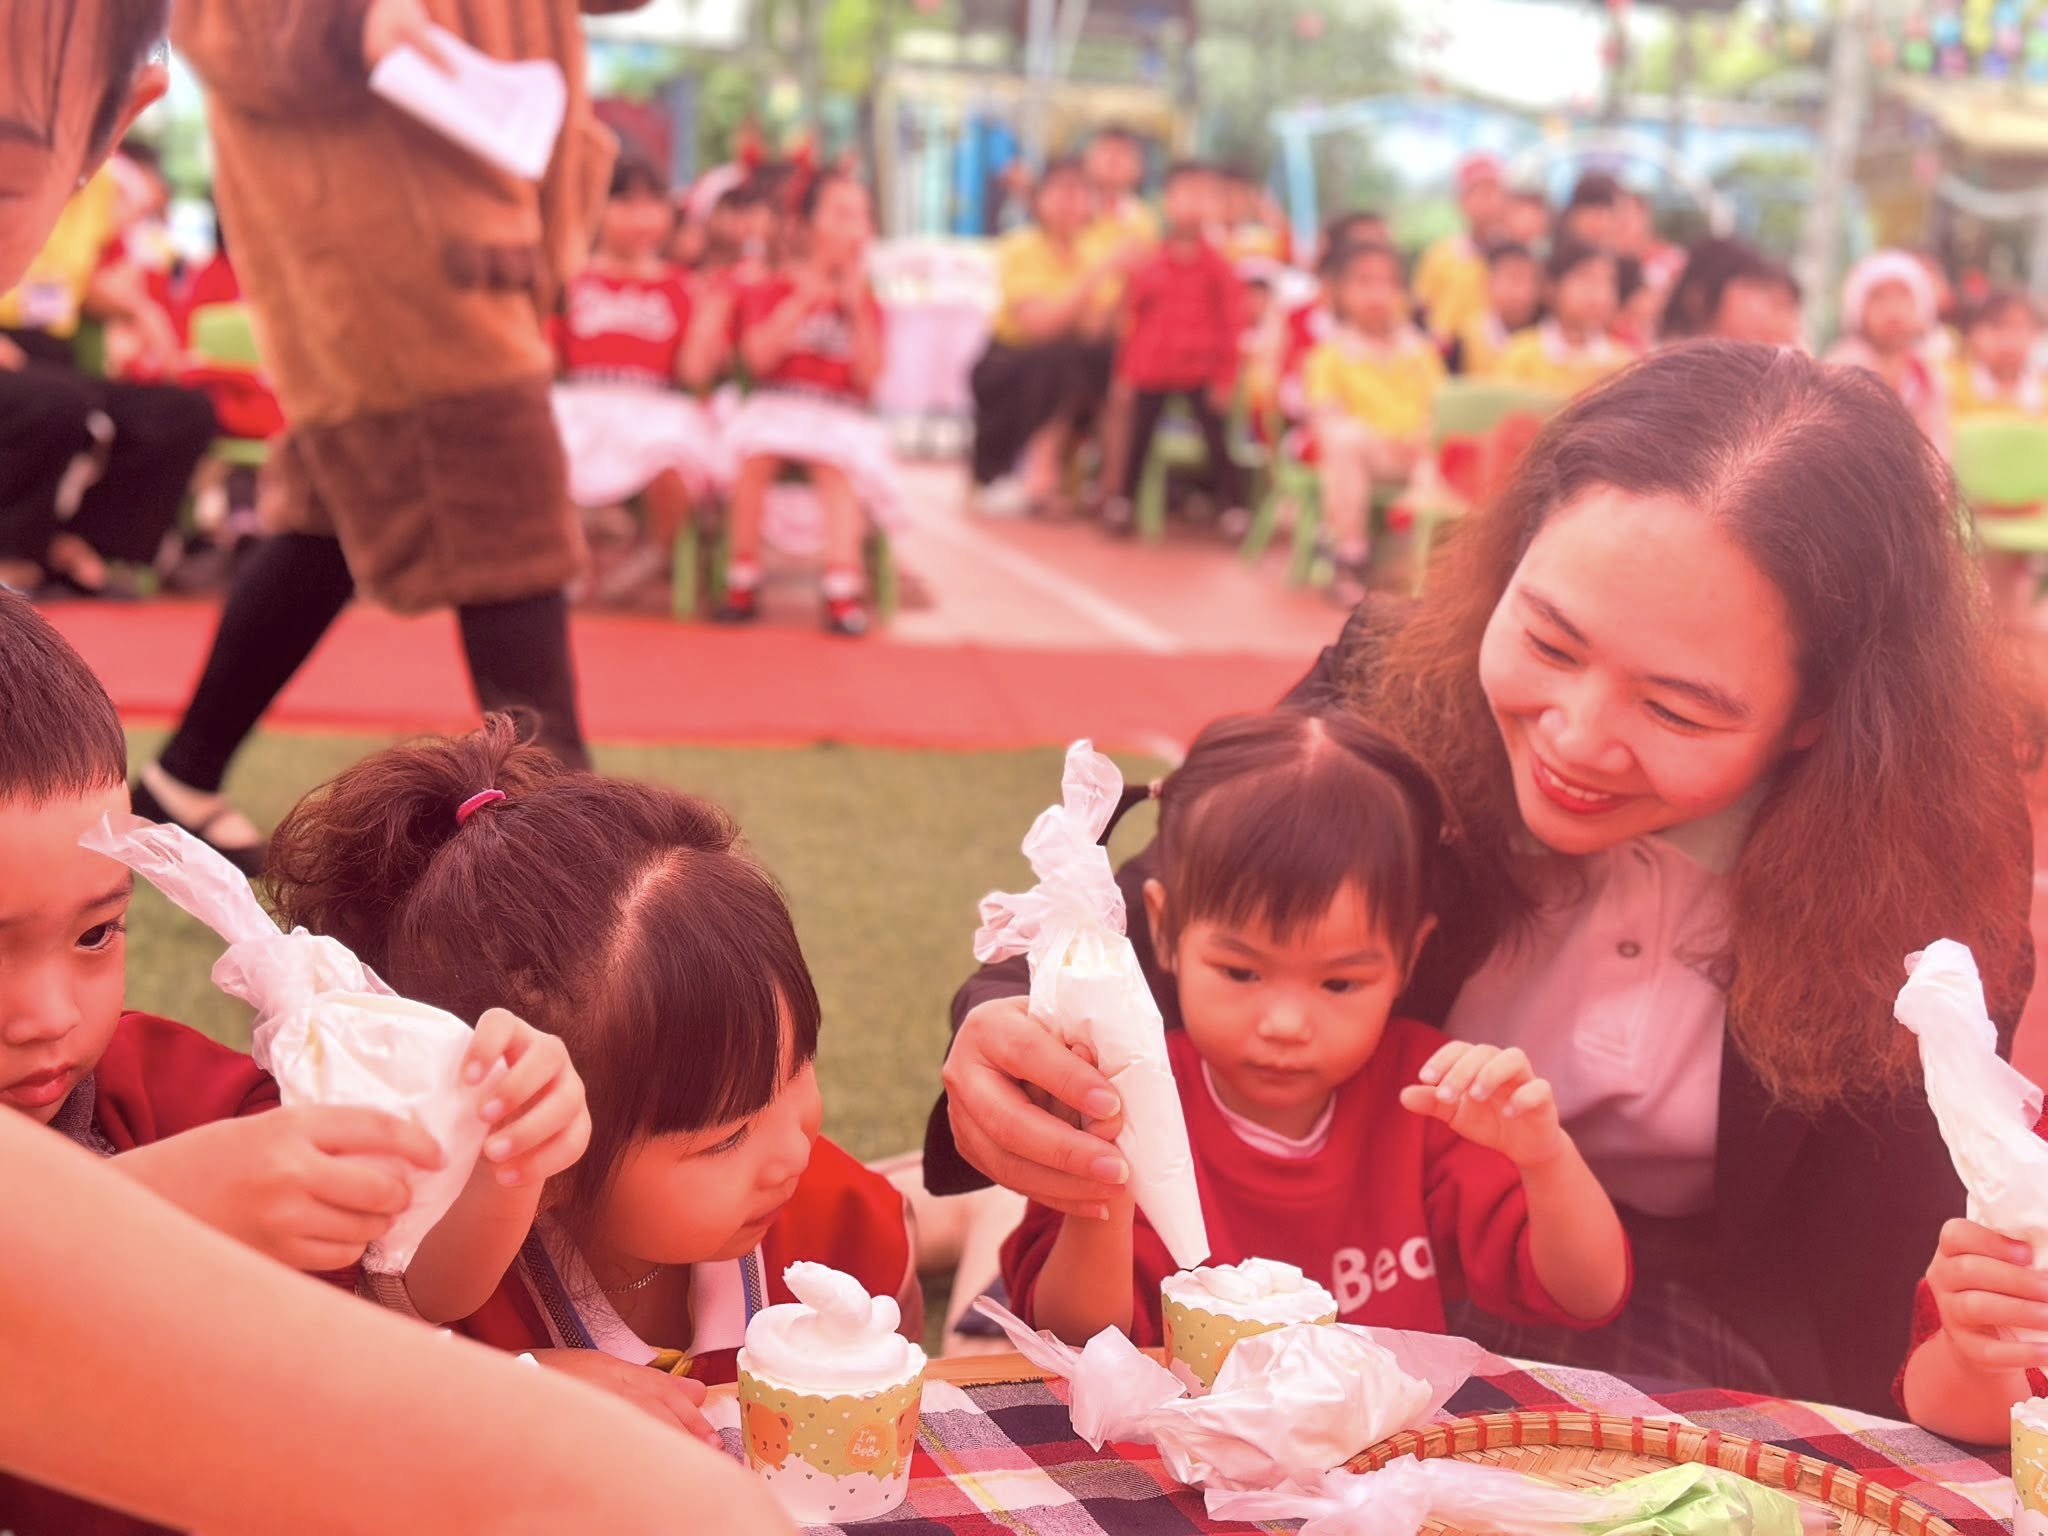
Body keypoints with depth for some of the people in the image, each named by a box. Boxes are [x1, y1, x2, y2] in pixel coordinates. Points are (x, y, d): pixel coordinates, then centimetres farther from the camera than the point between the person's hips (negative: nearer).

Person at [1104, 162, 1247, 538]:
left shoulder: (1218, 267, -5)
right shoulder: (1149, 266, -1)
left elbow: (1230, 324, -2)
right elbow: (1132, 319, 7)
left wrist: (1226, 376, -4)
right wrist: (1126, 370, 6)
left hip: (1201, 371, -2)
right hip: (1151, 369, 2)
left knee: (1218, 440, -1)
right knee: (1139, 437, 12)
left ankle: (1235, 509, 6)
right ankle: (1122, 502, 26)